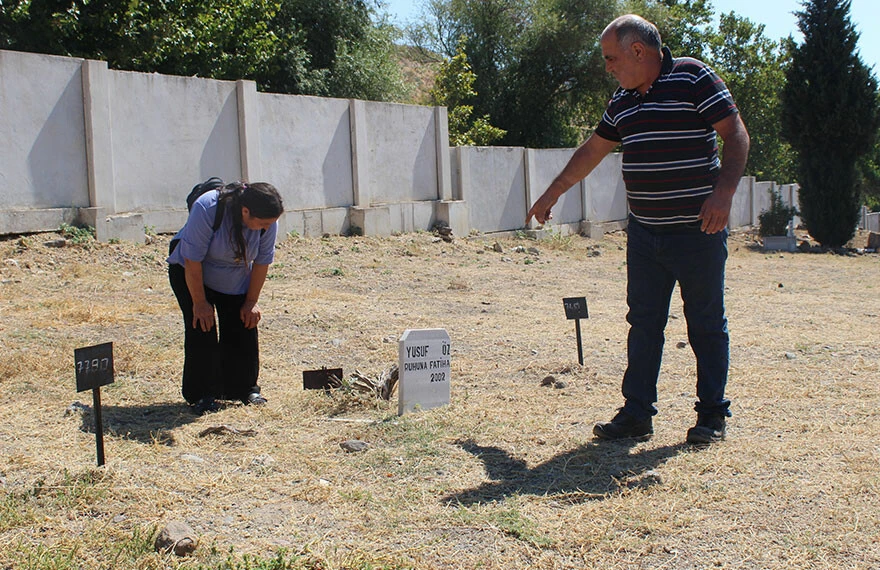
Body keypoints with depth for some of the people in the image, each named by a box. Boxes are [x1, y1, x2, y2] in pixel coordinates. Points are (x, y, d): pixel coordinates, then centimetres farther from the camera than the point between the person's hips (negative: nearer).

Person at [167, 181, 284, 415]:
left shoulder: (269, 221, -23)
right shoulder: (206, 209, -36)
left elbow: (262, 262, -9)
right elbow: (192, 261, -27)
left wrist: (251, 302, -5)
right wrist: (199, 302, -21)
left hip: (237, 280, 4)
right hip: (190, 273, -4)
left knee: (244, 330, -2)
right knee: (202, 328, -12)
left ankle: (244, 389, 14)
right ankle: (201, 395, -1)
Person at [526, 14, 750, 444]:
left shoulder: (693, 79, -8)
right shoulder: (622, 101, 13)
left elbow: (736, 135, -12)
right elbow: (592, 151, 24)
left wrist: (724, 191, -26)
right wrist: (551, 195, 28)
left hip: (697, 231, -6)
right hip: (644, 232, 6)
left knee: (706, 325, 3)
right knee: (643, 323, 7)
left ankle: (712, 416, 13)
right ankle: (637, 413, 13)